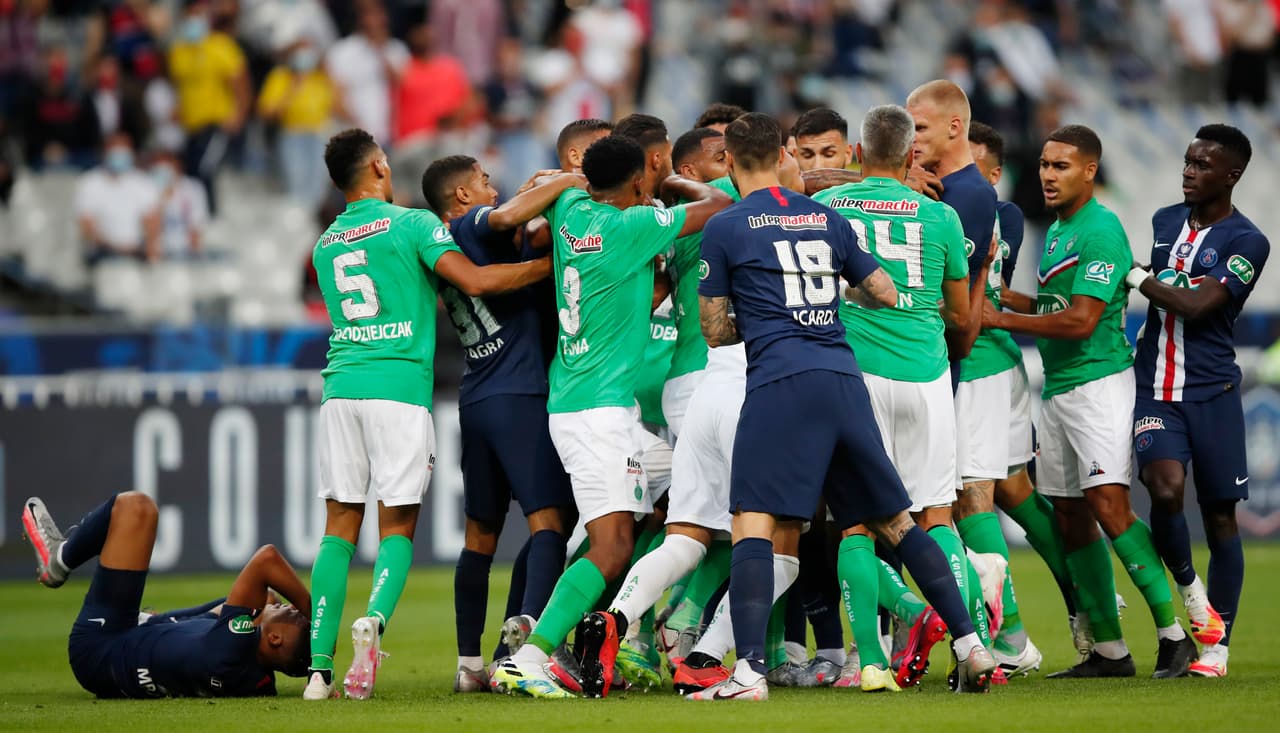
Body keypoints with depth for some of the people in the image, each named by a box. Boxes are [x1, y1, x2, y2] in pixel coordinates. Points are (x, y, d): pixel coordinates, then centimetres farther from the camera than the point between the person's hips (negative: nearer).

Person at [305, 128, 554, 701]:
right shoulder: (413, 224, -1)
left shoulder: (326, 244, 17)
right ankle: (374, 621, -28)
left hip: (341, 388, 4)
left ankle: (320, 667, -3)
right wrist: (550, 264, -3)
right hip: (399, 387, -4)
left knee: (339, 527, 6)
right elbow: (475, 281, -11)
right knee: (397, 526, 1)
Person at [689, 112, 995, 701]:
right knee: (893, 520, 13)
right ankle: (970, 644, 10)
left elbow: (715, 331, 8)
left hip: (781, 382, -5)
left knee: (753, 522, -8)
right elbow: (886, 294, 24)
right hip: (844, 378, 5)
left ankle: (749, 670, -23)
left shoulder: (724, 228, 4)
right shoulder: (827, 220, 17)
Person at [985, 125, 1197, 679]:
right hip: (1056, 386, 9)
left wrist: (1000, 319, -12)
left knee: (1108, 505, -17)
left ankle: (1173, 635, -14)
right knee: (1070, 519, 6)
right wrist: (1000, 293, 12)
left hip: (1098, 380, -9)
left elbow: (1080, 320, -19)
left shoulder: (1101, 231, -13)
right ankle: (1108, 649, 10)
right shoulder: (1057, 230, 16)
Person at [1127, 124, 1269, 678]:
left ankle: (1217, 644, 9)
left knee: (1220, 516, 2)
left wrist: (1135, 277, -12)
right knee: (1165, 489, -20)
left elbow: (1196, 306, -16)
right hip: (1155, 388, 3)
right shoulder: (1165, 222, 12)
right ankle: (1187, 586, 5)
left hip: (1211, 391, -3)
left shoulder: (1246, 243, -7)